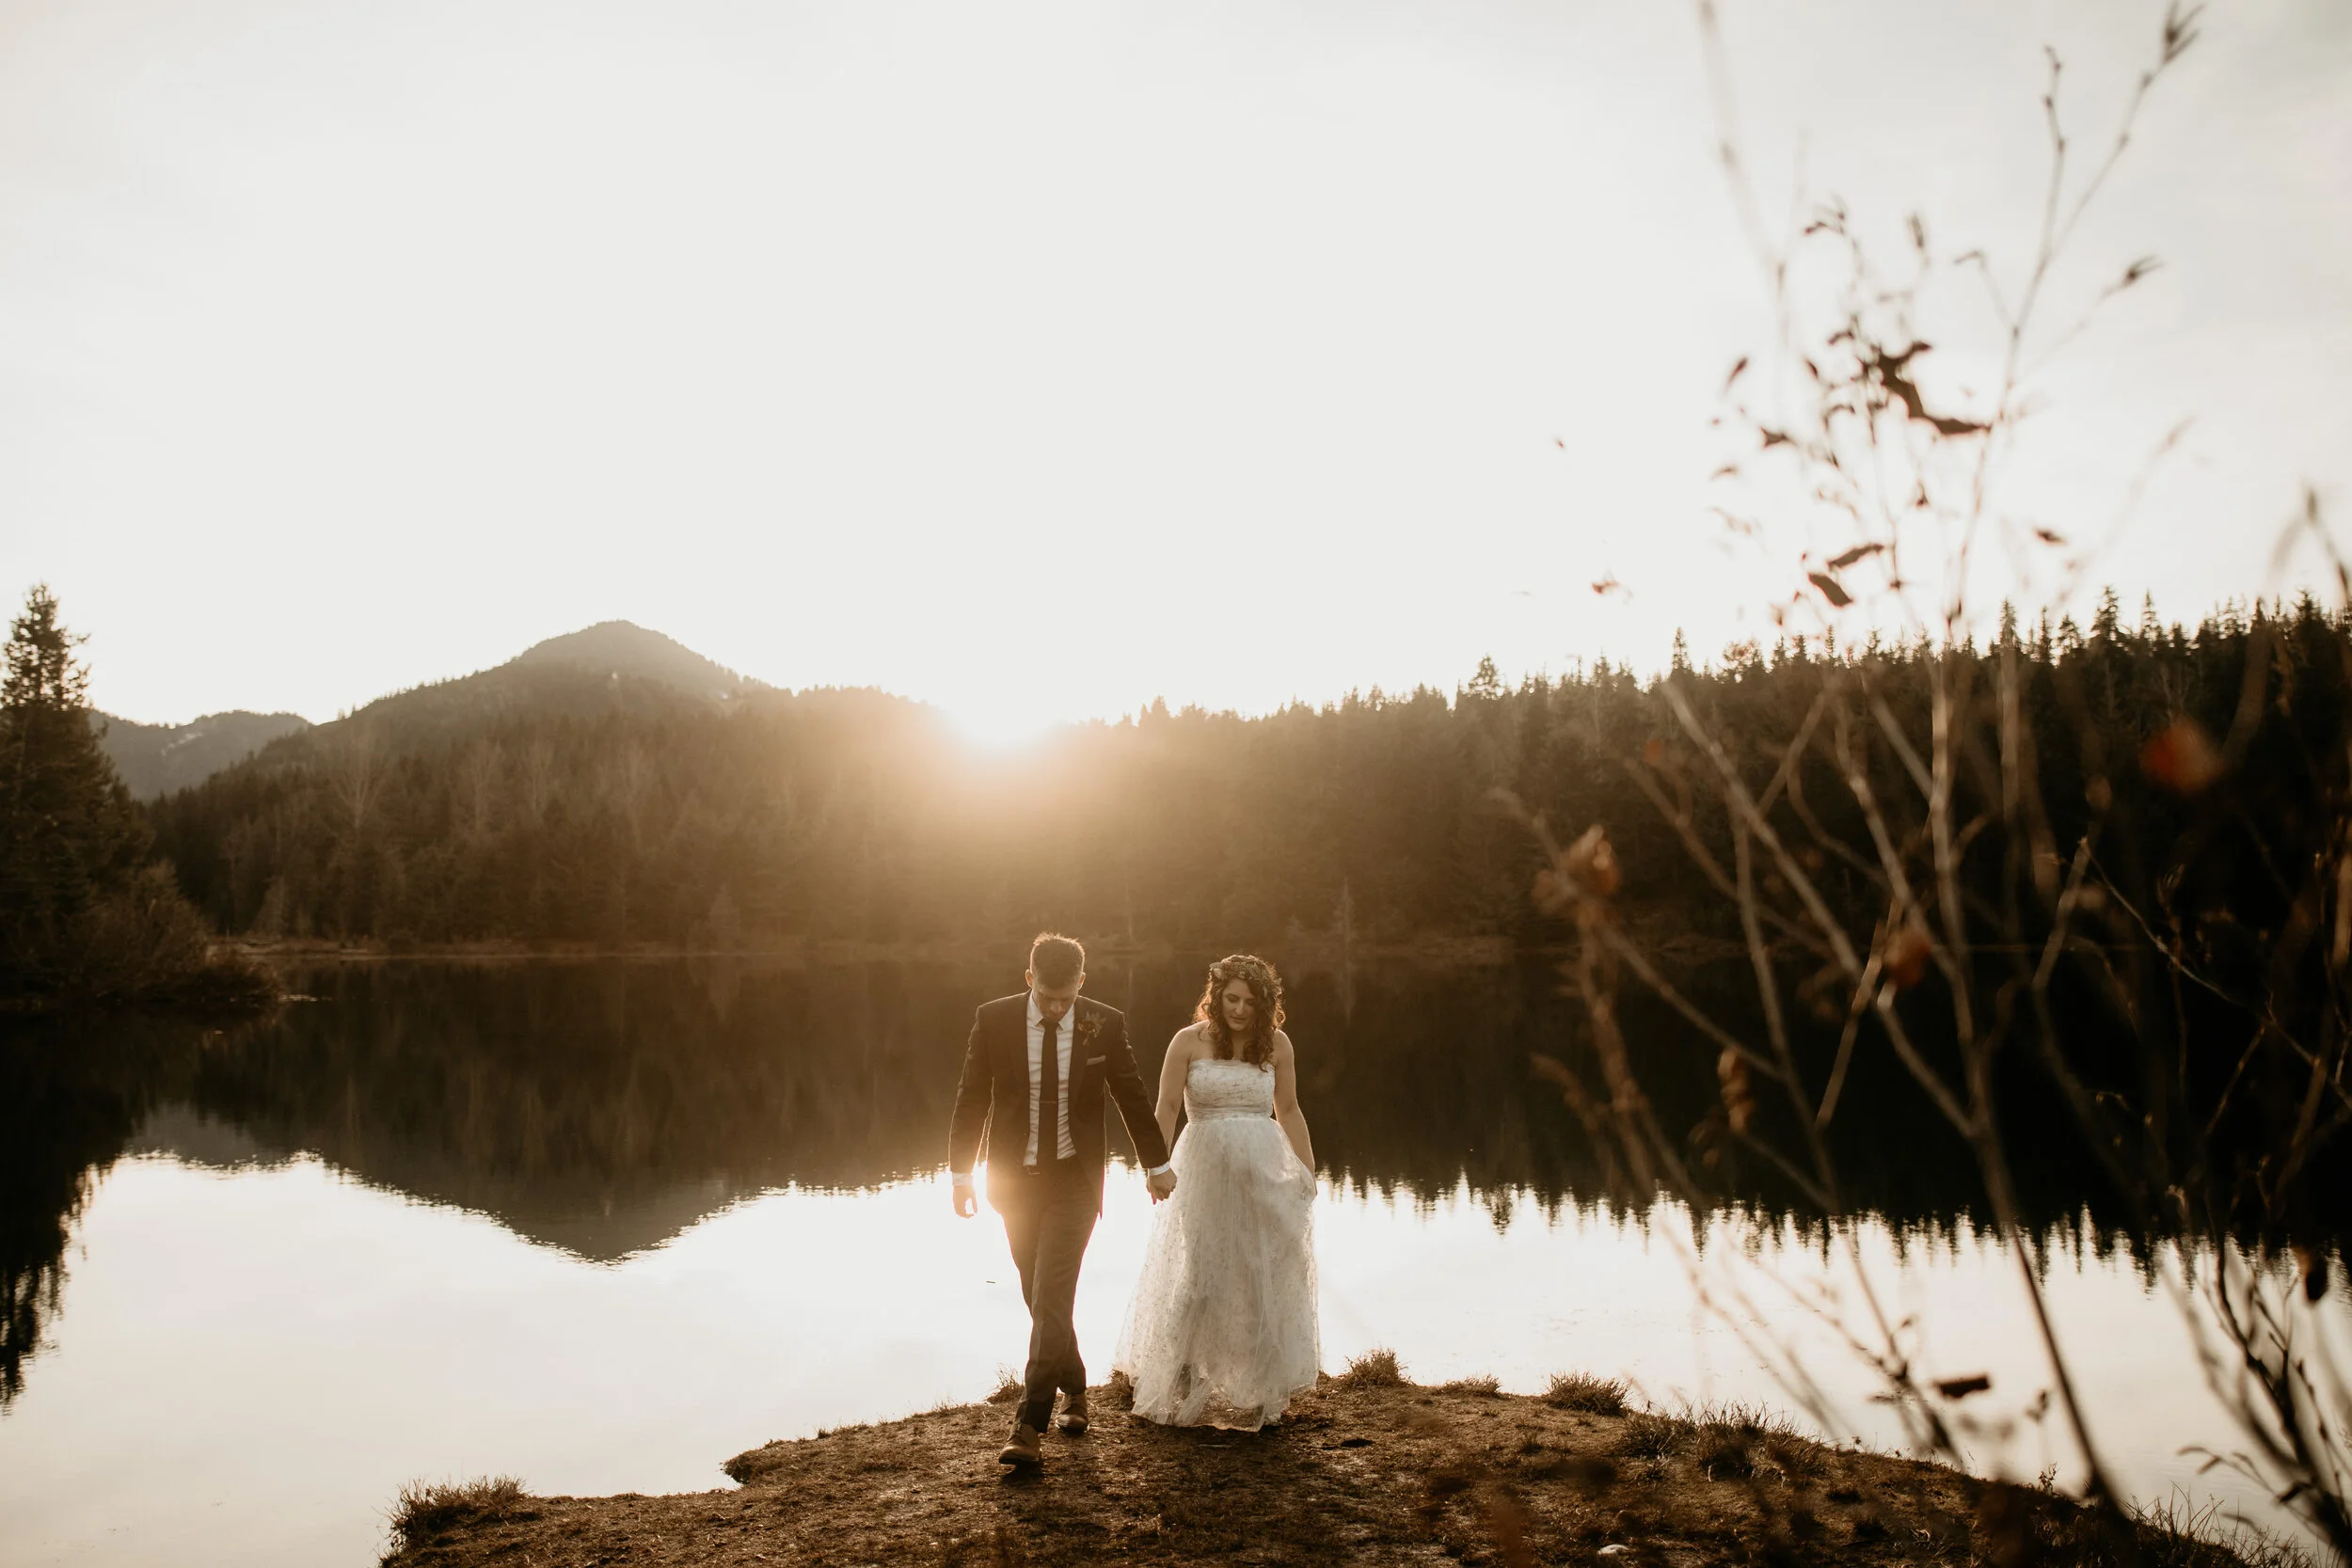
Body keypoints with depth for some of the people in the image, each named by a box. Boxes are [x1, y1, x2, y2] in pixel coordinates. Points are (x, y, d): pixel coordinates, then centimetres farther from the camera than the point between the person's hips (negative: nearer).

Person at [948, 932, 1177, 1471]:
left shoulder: (1105, 1025, -9)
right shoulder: (993, 1019, -9)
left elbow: (1133, 1097, 3)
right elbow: (971, 1098, 0)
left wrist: (1157, 1165, 12)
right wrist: (961, 1173, 3)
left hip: (1074, 1179, -2)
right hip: (1014, 1179, 2)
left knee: (1051, 1299, -11)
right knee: (1042, 1299, 15)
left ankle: (1031, 1427, -5)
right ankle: (1074, 1390, 37)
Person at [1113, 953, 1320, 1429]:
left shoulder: (1277, 1044, 3)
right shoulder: (1190, 1042, -3)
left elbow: (1289, 1110, 12)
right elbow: (1166, 1107, -6)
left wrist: (1308, 1170, 9)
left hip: (1266, 1173, 2)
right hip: (1206, 1170, -2)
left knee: (1264, 1277, 7)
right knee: (1201, 1274, -1)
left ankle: (1258, 1388, 22)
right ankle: (1183, 1383, 19)